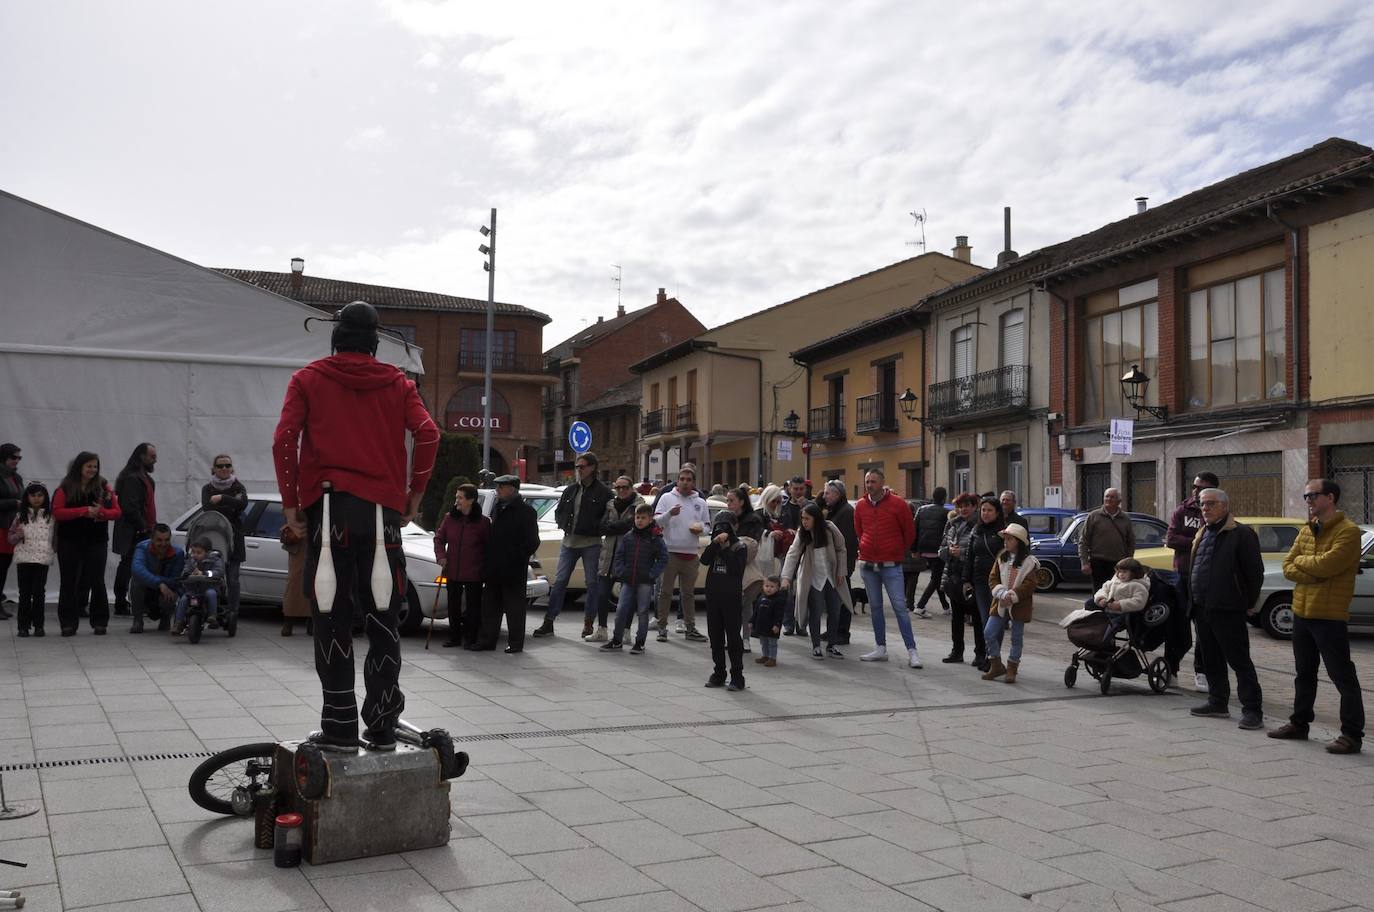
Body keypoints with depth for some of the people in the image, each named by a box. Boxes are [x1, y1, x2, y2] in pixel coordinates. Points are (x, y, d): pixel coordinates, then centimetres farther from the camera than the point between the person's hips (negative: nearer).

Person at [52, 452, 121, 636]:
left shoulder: (104, 487, 5)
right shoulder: (65, 488, 1)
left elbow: (117, 511, 4)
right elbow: (57, 512, -9)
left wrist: (101, 512, -17)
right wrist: (84, 511, -18)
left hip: (97, 541, 1)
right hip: (70, 542, -1)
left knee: (97, 581, 2)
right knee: (69, 582, 3)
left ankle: (100, 622, 9)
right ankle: (68, 623, 9)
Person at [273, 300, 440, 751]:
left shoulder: (309, 379, 8)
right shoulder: (397, 383, 12)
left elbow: (284, 440, -4)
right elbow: (428, 434, -2)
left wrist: (291, 502, 3)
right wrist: (414, 495, 6)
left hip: (329, 509, -1)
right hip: (382, 511, 1)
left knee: (332, 618, 2)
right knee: (382, 619, 6)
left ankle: (340, 728, 0)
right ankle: (382, 728, 7)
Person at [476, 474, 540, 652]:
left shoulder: (526, 511, -8)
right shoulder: (497, 509, 14)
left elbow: (532, 542, -9)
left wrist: (518, 557, -14)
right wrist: (489, 560, 13)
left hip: (514, 570, -7)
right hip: (494, 568, 7)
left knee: (514, 607, 1)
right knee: (490, 605, 10)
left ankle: (515, 643, 9)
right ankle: (486, 640, 17)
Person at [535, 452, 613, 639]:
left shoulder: (603, 492, -3)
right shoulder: (571, 490, 11)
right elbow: (558, 513, 17)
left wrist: (594, 528, -17)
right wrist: (566, 526, 0)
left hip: (591, 544, -4)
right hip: (569, 542, 4)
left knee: (592, 583, 2)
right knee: (559, 581, 2)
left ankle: (588, 623, 12)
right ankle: (548, 622, 5)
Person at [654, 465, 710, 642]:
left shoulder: (700, 503, 12)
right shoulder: (667, 498, 4)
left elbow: (707, 526, 16)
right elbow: (656, 521, -2)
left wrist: (700, 529, -6)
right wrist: (669, 514, -21)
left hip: (691, 554, 3)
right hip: (670, 552, -3)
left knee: (688, 593, 11)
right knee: (665, 591, 1)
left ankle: (690, 628, 17)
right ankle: (662, 628, 7)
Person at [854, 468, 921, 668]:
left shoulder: (897, 504, -7)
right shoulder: (861, 506, 5)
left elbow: (910, 531, 2)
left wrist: (899, 552, 10)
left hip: (891, 565, -4)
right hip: (868, 564, 5)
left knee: (899, 606, -7)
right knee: (875, 607, 10)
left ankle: (912, 650, -5)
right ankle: (881, 648, 18)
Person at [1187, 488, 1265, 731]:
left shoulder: (1241, 534, -10)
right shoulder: (1202, 534, 16)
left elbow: (1255, 572, -10)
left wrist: (1248, 604, -6)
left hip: (1227, 610, -8)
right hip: (1203, 608, 8)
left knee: (1239, 661, -5)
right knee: (1212, 660, 16)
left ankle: (1252, 710, -1)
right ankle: (1218, 703, 26)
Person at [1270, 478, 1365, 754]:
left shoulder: (1348, 532, -11)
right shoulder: (1306, 531, 13)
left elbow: (1326, 565, -23)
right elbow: (1288, 567, 6)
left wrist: (1301, 560, -5)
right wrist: (1313, 575, -12)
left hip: (1330, 616, -8)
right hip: (1301, 613, 8)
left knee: (1342, 676, -2)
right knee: (1304, 674, 17)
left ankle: (1352, 734, 3)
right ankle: (1299, 723, 28)